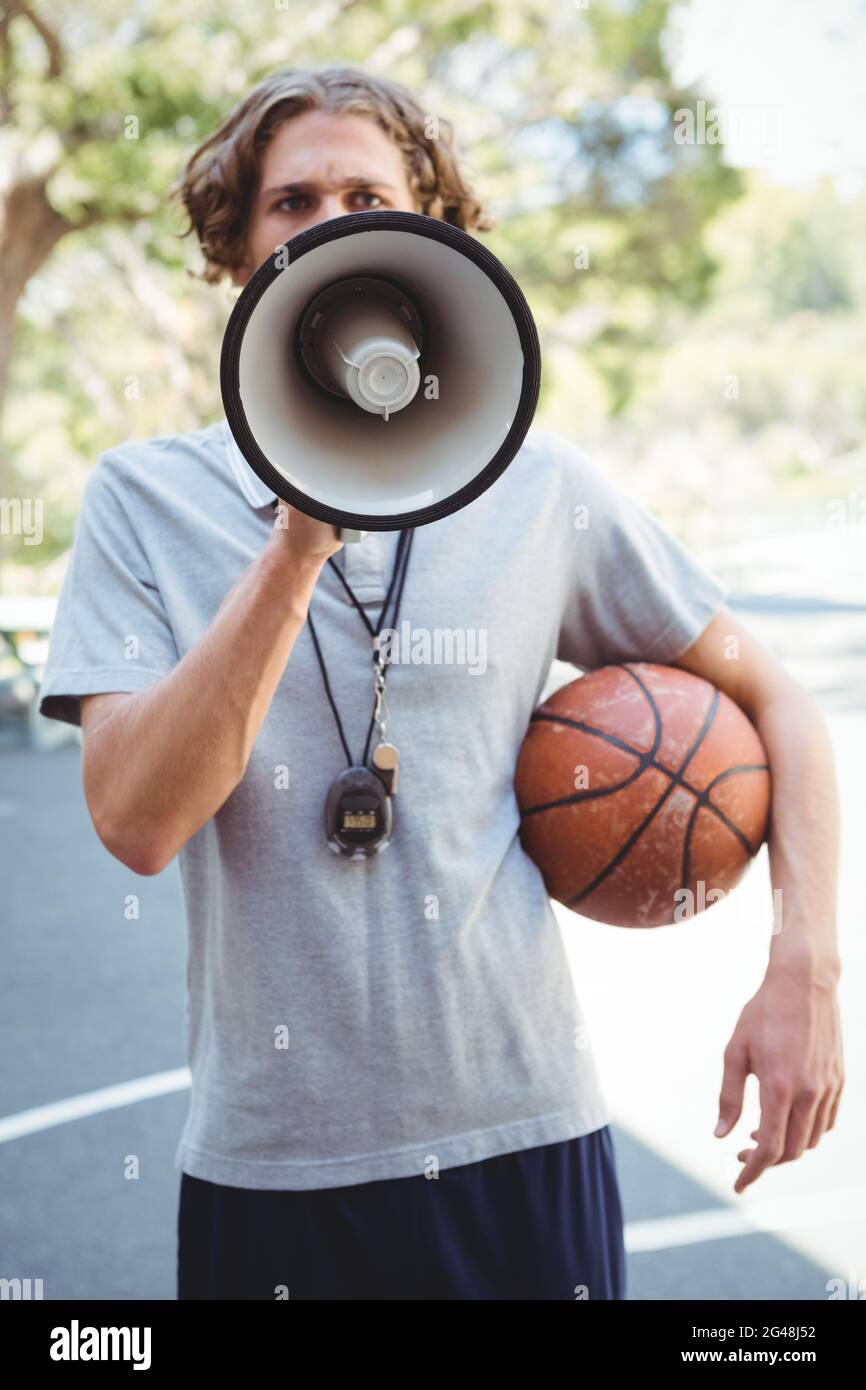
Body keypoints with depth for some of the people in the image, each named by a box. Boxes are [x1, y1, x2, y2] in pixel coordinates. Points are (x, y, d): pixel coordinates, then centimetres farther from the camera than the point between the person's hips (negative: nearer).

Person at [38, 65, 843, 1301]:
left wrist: (804, 975, -2)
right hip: (271, 1158, 0)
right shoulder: (146, 497, -3)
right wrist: (298, 546, -21)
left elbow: (770, 698, 8)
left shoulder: (541, 489, -1)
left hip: (522, 1139, 1)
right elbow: (137, 825, -15)